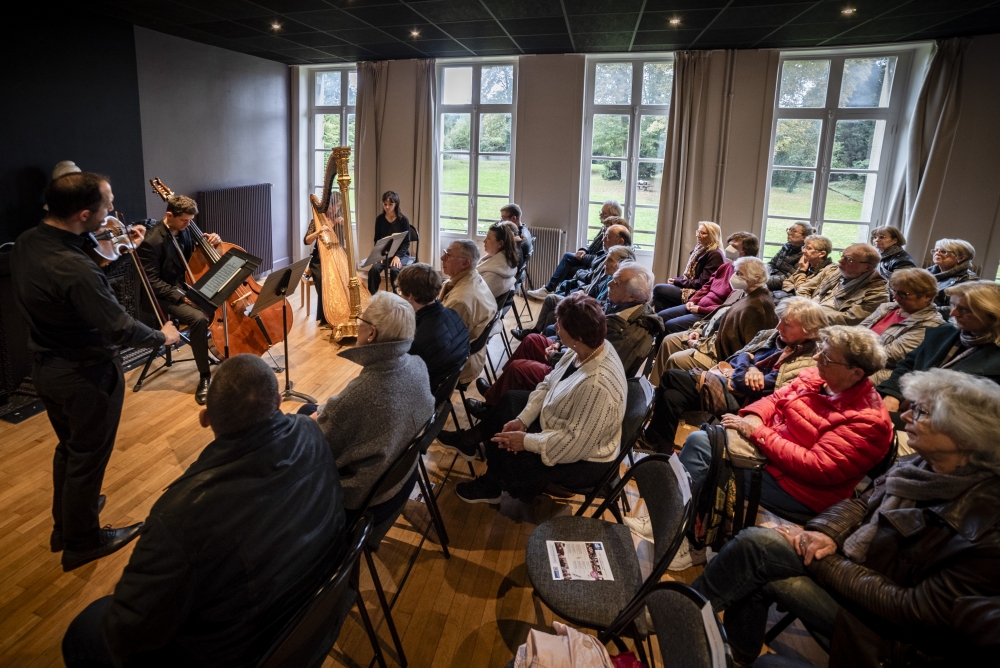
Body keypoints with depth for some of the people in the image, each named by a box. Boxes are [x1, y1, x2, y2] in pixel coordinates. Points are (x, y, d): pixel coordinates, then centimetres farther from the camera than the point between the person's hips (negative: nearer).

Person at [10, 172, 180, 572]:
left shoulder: (26, 242, -6)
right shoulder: (75, 271, -34)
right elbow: (119, 329, -27)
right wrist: (162, 337, -9)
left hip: (45, 366, 9)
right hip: (86, 375, -9)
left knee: (69, 446, 27)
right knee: (88, 456, 12)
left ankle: (65, 523, 47)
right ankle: (81, 541, 32)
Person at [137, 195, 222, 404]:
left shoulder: (184, 230, 3)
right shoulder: (151, 242, -19)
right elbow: (151, 282, -19)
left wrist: (212, 240, -2)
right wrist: (181, 296, -27)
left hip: (188, 287, 7)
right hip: (164, 296, -7)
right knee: (199, 319, -32)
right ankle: (205, 378, -21)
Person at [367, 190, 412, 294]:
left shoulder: (403, 220, -8)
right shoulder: (380, 219, 2)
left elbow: (406, 243, -7)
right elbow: (377, 239, 8)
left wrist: (398, 256, -20)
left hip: (401, 254, -3)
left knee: (394, 269, -33)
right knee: (374, 269, -26)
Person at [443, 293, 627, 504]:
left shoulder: (597, 386, -39)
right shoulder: (590, 346, -13)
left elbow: (574, 445, -33)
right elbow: (549, 384, -2)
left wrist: (527, 441, -23)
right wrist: (522, 419, -9)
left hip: (582, 459, -8)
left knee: (504, 450, -3)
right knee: (508, 402, 15)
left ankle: (490, 488, 28)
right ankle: (471, 440, 34)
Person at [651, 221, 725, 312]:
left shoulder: (715, 255, -15)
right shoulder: (700, 249, 13)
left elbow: (701, 283, -18)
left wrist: (677, 281, -11)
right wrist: (676, 279, -1)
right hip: (690, 287, 9)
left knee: (658, 289, -13)